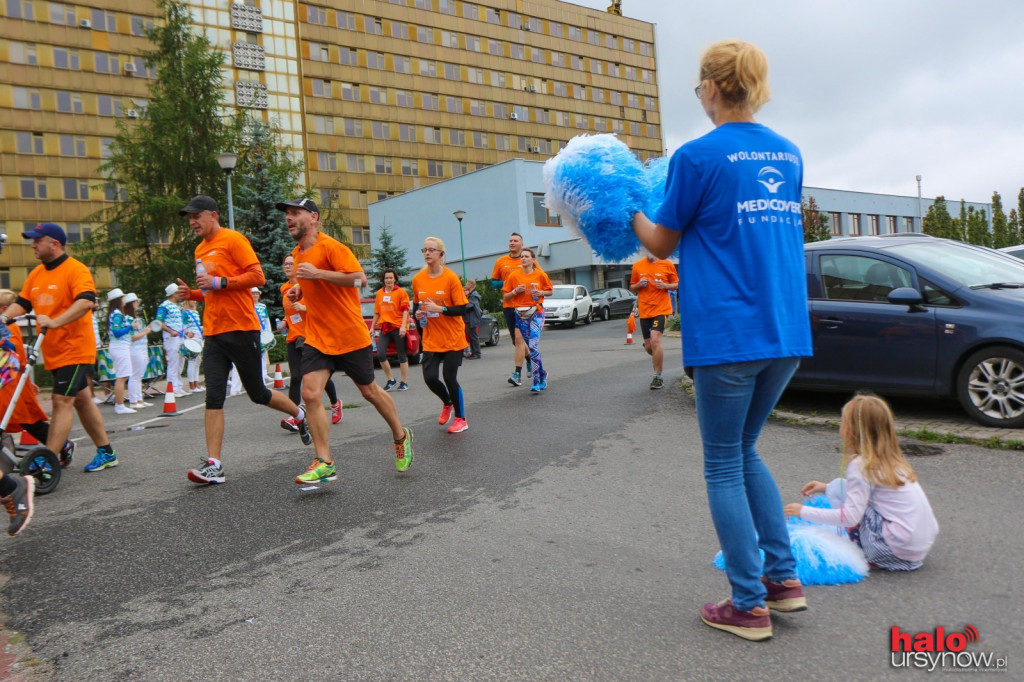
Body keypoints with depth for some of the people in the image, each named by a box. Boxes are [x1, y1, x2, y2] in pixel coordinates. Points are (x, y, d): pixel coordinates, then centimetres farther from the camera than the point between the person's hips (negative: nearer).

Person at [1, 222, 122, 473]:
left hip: (75, 349, -8)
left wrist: (55, 322, -35)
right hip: (54, 351, 8)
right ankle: (106, 452, 25)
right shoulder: (36, 274, 12)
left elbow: (86, 301, -26)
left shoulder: (76, 269, -12)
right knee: (82, 400, 14)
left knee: (62, 402, -9)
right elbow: (22, 302, 11)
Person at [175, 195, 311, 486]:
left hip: (241, 329, -7)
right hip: (213, 332, 7)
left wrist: (219, 282, -18)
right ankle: (214, 465, -4)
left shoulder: (233, 240, -6)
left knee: (257, 393, 4)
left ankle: (300, 414, 31)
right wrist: (191, 293, 8)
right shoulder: (200, 250, 19)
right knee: (214, 398, -3)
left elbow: (258, 276, -14)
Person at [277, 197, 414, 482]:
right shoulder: (297, 254, 12)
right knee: (310, 394, -10)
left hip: (350, 336, -6)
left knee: (370, 391, 8)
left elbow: (359, 278, -23)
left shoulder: (331, 247, -13)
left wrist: (317, 273, -26)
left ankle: (401, 437, 32)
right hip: (317, 338, 6)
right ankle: (324, 463, -4)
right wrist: (300, 290, 9)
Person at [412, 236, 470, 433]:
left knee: (450, 378, -1)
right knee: (429, 378, -4)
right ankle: (447, 403, 30)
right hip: (430, 340, 4)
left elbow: (461, 309, -13)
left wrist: (439, 309, -24)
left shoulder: (451, 278, -11)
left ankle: (460, 419, 20)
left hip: (453, 339, -4)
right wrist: (418, 313, -4)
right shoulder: (418, 279, 2)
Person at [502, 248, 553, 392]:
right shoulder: (514, 275, 3)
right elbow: (505, 297, 6)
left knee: (533, 346, -15)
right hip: (520, 314, 3)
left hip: (536, 313, -2)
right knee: (529, 346, 7)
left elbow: (550, 290, 13)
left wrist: (540, 292, -6)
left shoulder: (540, 275, 1)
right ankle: (542, 375, 27)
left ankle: (537, 381, -9)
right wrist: (515, 291, -11)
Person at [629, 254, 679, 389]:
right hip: (644, 311, 4)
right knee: (648, 346, 8)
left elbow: (677, 285, 7)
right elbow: (632, 288, 15)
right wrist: (639, 284, -7)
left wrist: (665, 285, -12)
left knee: (655, 340, -19)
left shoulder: (667, 265, -1)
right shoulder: (637, 266, 6)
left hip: (661, 309, -3)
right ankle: (658, 358, 44)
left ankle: (658, 377, -8)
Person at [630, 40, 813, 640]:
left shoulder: (699, 156, -7)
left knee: (724, 467, 6)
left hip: (729, 335, -7)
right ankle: (783, 575, 24)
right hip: (786, 330, 7)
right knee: (745, 451, 22)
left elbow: (662, 244, 2)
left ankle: (749, 606, 14)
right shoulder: (789, 154, 13)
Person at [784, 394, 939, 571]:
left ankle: (865, 554, -1)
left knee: (838, 488, -5)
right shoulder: (891, 459, 11)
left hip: (898, 548, -9)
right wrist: (827, 487, 25)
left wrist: (804, 511, -9)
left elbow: (849, 516, -18)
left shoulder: (861, 465, -14)